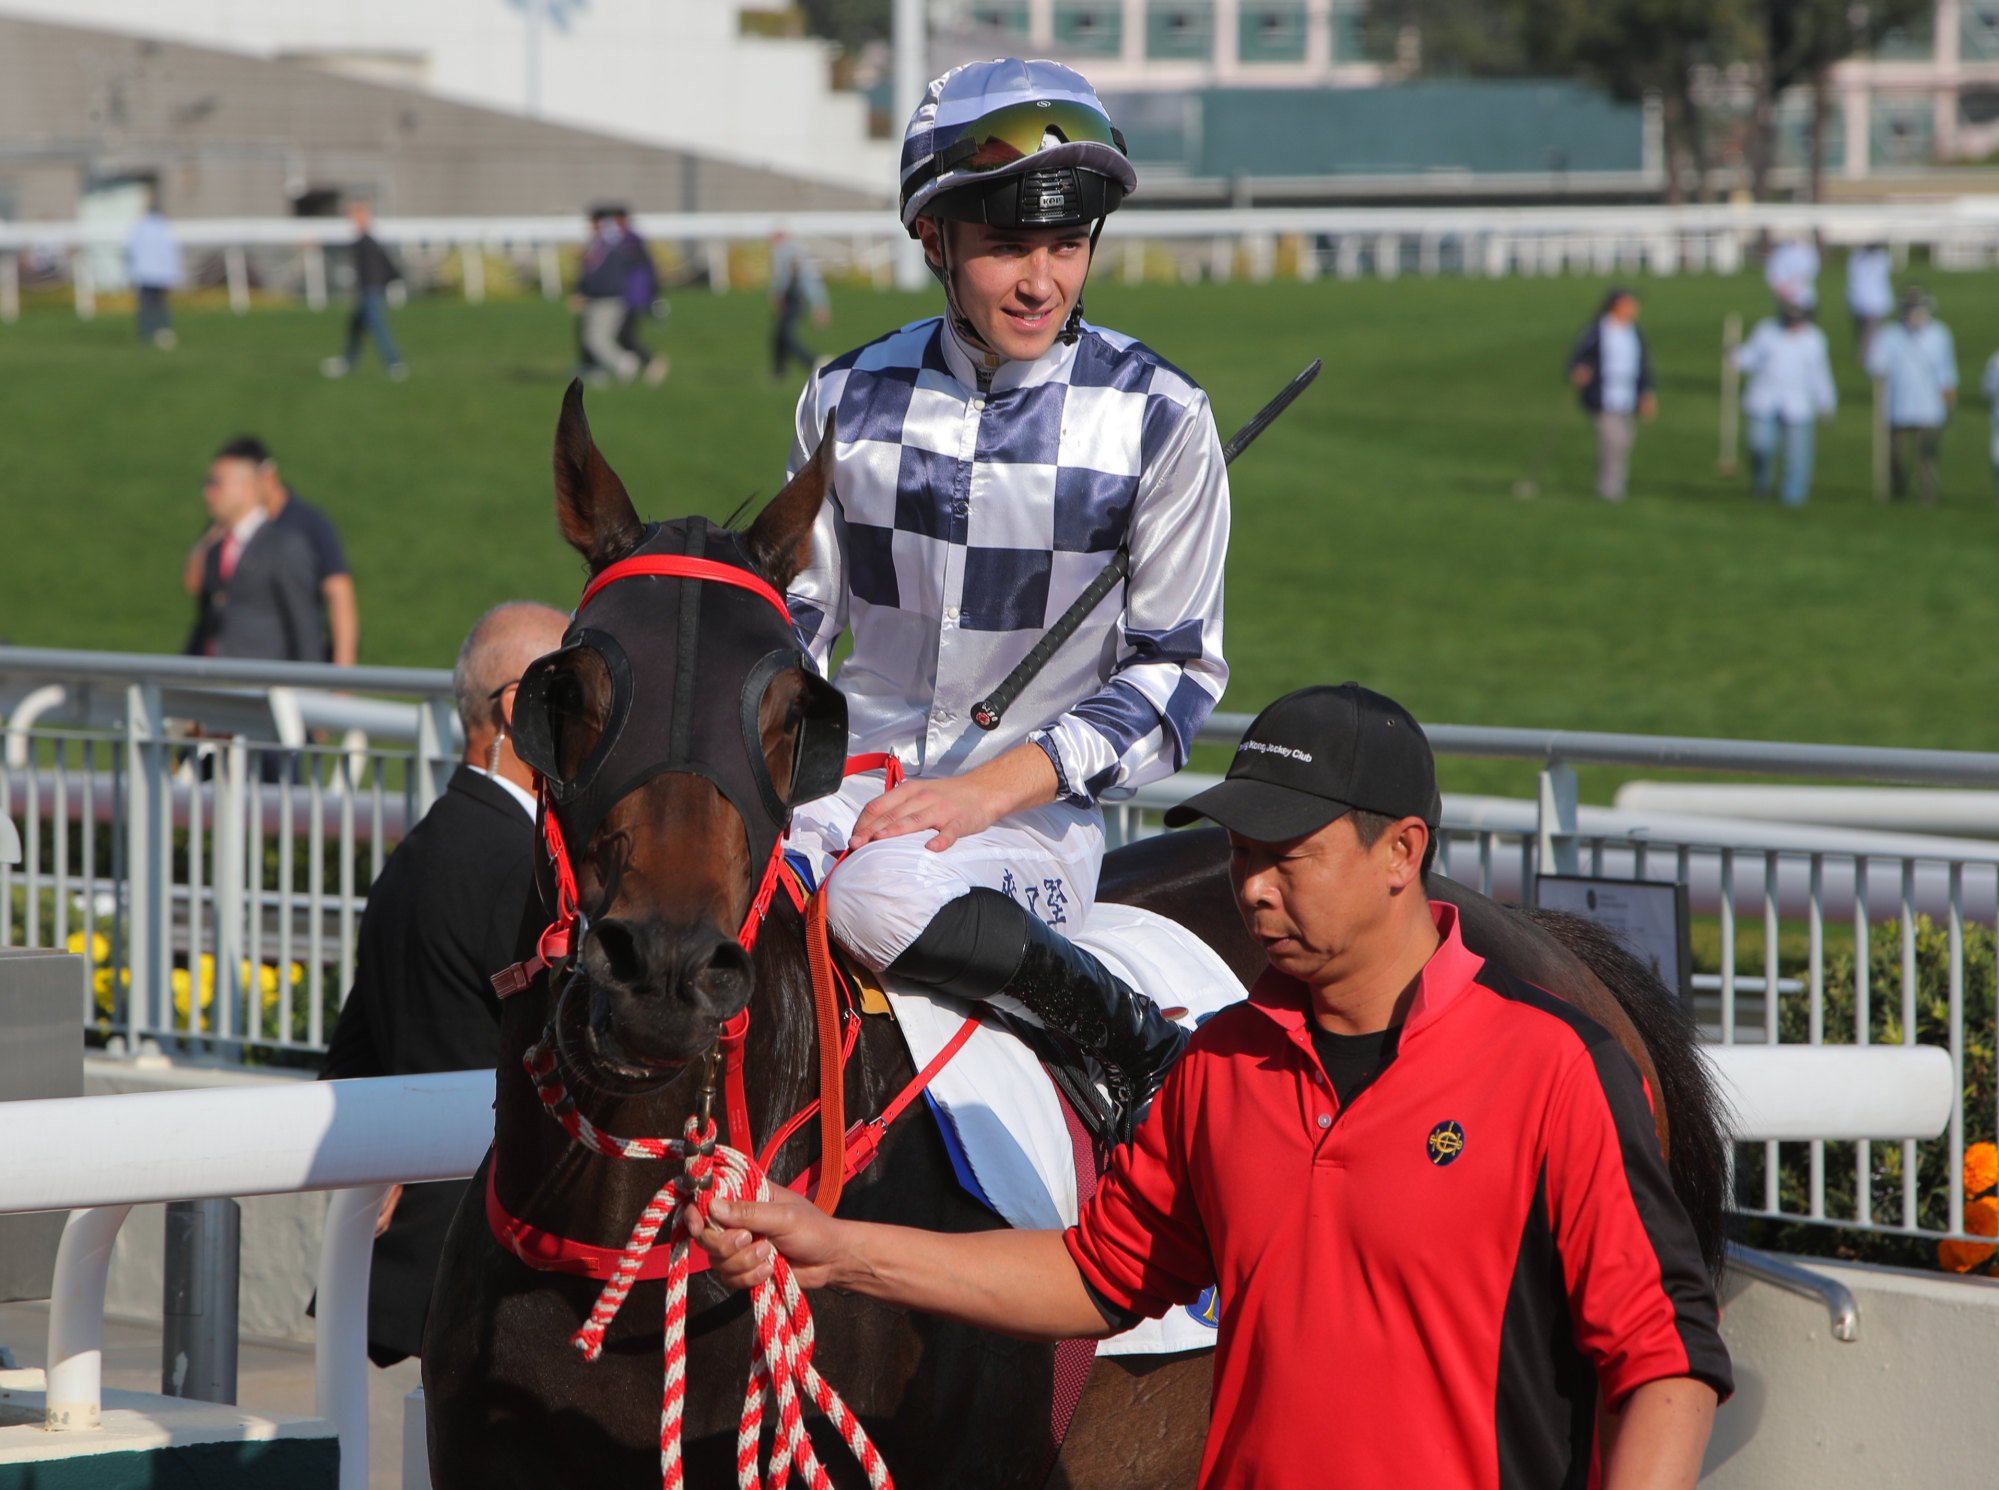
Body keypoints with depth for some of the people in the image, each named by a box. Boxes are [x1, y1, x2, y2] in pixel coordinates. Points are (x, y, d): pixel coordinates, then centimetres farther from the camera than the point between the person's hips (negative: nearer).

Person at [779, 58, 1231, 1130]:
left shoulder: (1158, 419, -2)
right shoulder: (850, 399, 7)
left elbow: (1176, 668, -2)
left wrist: (993, 786, -16)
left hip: (1038, 807, -3)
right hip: (853, 782, 3)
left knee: (884, 892, -37)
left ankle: (1150, 1053, -18)